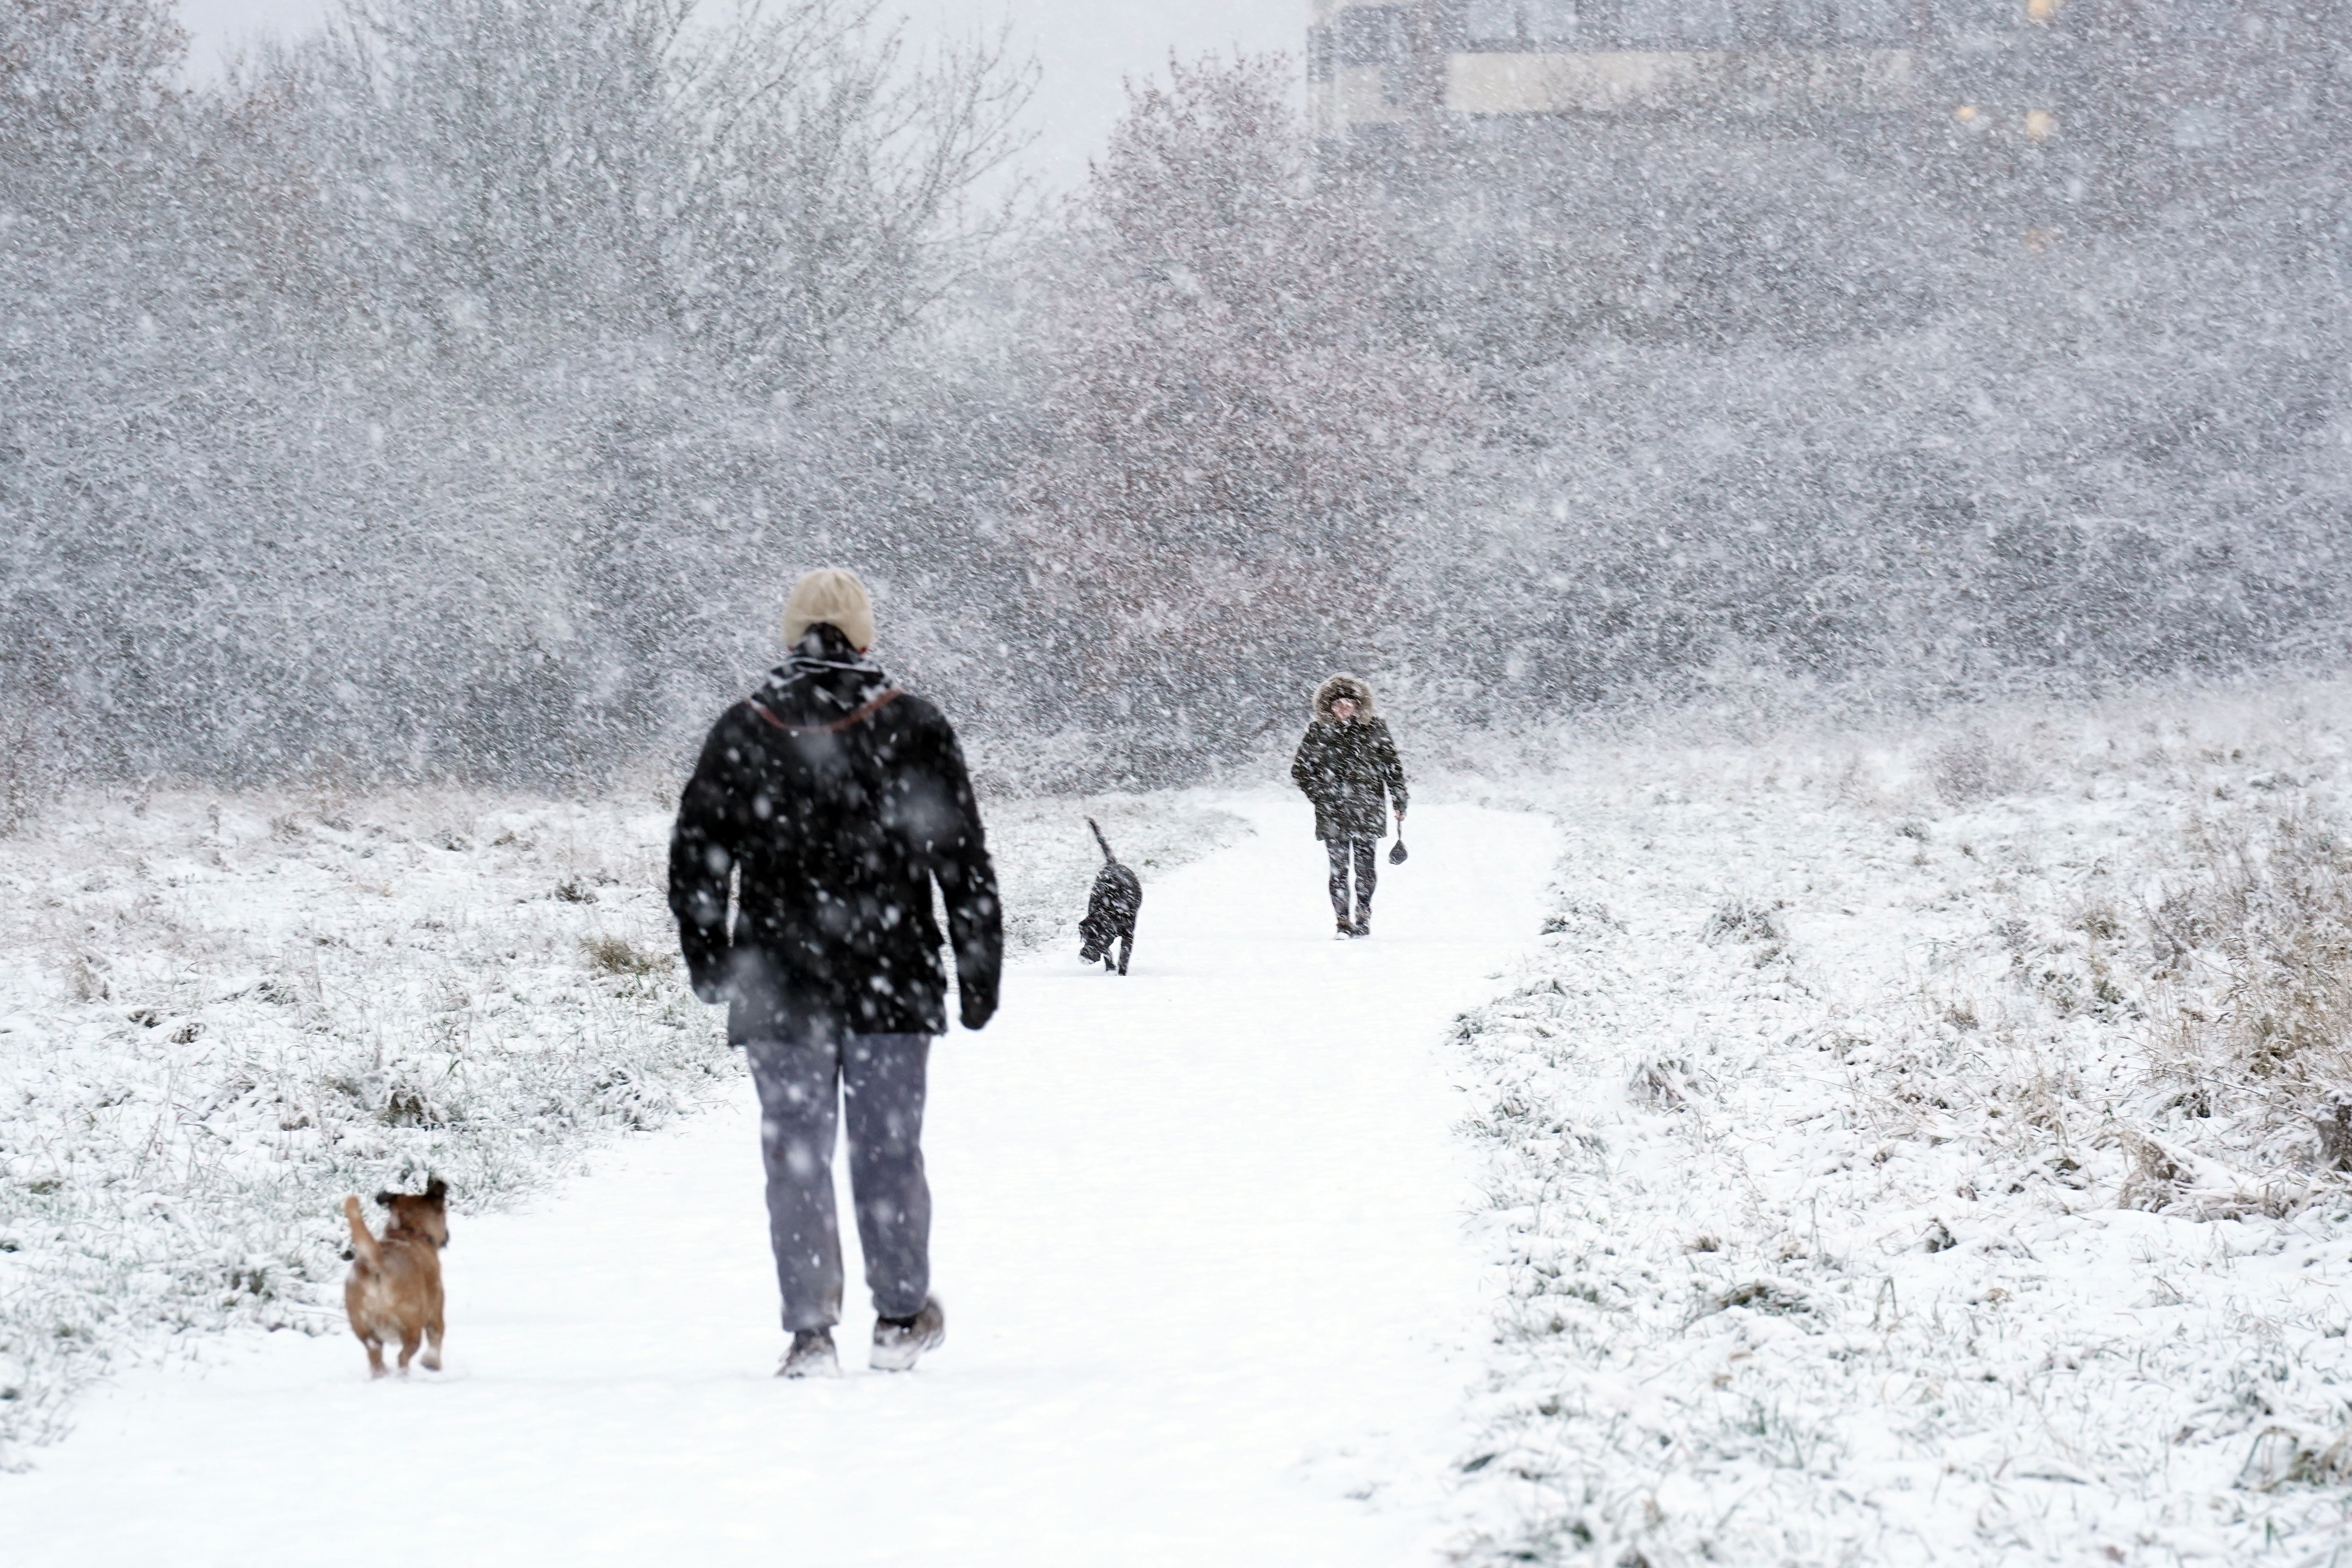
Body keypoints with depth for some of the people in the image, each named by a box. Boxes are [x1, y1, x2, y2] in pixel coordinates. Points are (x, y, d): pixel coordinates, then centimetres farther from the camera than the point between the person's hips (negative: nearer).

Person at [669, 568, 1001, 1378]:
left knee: (796, 1158, 4)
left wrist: (711, 966, 17)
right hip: (892, 983, 0)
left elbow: (695, 863, 4)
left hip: (780, 992, 0)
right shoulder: (913, 728, -2)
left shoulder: (742, 733, 0)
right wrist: (979, 971, 6)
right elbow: (964, 862, -1)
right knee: (889, 1150, 10)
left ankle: (810, 1332, 0)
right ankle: (901, 1318, 18)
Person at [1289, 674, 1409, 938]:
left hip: (1367, 813, 0)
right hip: (1333, 815, 0)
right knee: (1339, 869, -4)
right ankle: (1344, 922, 3)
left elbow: (1393, 768, 9)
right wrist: (1318, 794, -1)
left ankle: (1363, 916, 17)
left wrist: (1399, 805, 6)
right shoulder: (1319, 732, 4)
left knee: (1366, 867, 0)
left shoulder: (1375, 729, 4)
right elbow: (1300, 769, 12)